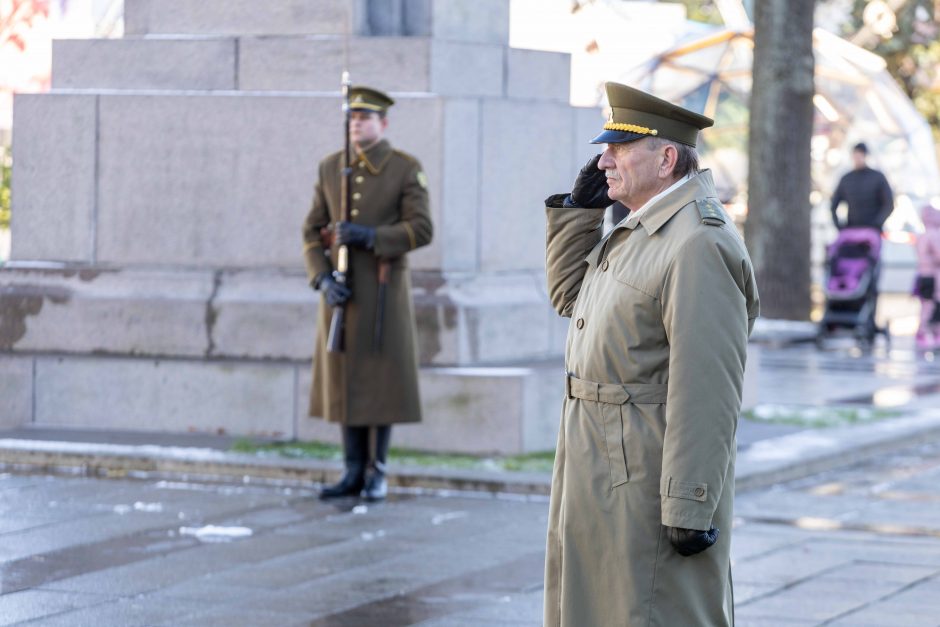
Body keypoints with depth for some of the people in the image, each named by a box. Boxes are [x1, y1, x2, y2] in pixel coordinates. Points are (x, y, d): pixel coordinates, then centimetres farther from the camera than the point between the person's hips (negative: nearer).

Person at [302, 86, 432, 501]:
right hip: (342, 291, 4)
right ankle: (354, 472, 11)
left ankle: (377, 473, 8)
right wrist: (323, 280, -11)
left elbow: (421, 230, -13)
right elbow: (313, 231, 5)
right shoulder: (331, 168, 6)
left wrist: (367, 236, -24)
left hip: (385, 291, -4)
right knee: (345, 379, 5)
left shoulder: (407, 169, -5)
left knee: (381, 381, -1)